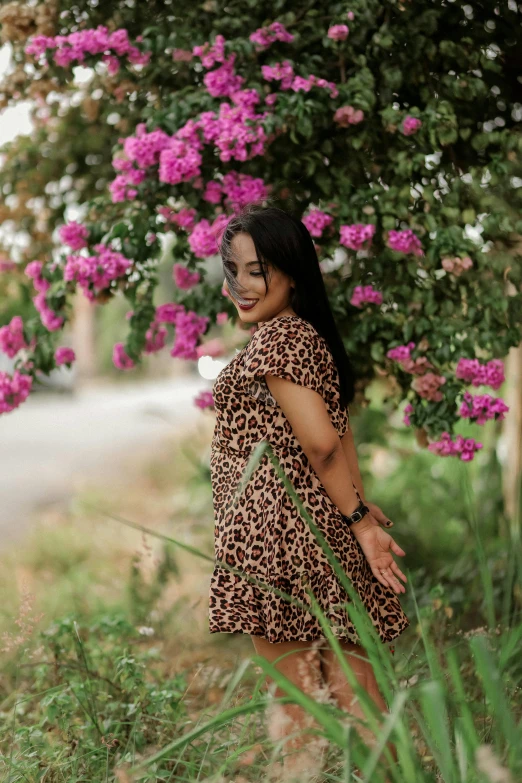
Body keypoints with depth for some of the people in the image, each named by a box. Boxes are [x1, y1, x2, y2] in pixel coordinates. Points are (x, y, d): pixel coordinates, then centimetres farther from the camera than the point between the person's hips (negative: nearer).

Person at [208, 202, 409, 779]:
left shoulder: (273, 341, -14)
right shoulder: (312, 334, 16)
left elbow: (320, 443, -19)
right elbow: (341, 437, 14)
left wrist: (358, 518, -10)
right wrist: (361, 509, 9)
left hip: (275, 531, -9)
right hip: (322, 533, 9)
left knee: (297, 692, 0)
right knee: (349, 684, 12)